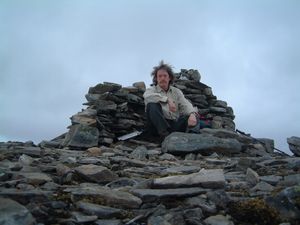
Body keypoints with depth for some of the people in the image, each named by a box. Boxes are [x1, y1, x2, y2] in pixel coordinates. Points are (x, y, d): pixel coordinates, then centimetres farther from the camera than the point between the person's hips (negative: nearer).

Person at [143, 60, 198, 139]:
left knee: (191, 117, -19)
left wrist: (192, 114, -24)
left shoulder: (176, 91, 16)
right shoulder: (152, 90, 8)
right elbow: (147, 96, -19)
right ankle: (165, 134, -37)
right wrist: (167, 100, -29)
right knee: (152, 105, -27)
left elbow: (185, 105, -1)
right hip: (158, 126, -2)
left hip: (174, 125, 3)